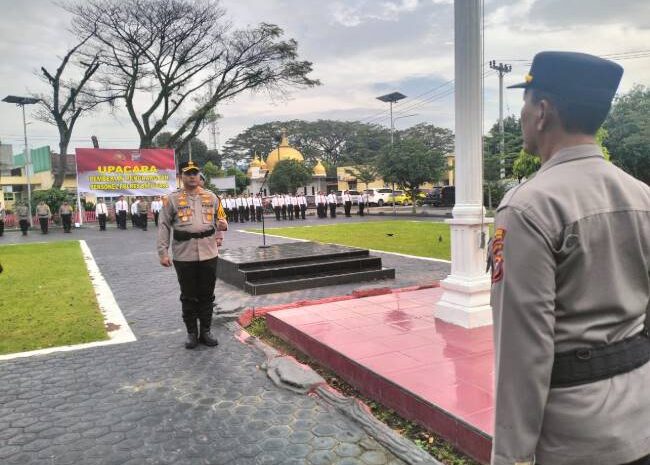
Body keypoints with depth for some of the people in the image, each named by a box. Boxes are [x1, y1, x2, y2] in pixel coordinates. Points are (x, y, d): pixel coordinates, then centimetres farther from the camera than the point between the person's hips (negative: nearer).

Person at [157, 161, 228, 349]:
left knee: (206, 295, 11)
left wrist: (223, 224, 0)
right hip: (184, 255, -2)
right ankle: (192, 333, 22)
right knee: (189, 296, 8)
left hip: (208, 254, 2)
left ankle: (205, 331, 24)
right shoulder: (172, 199, 0)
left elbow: (220, 217, 22)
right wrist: (163, 252, -6)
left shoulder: (211, 197, 9)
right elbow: (164, 226, 0)